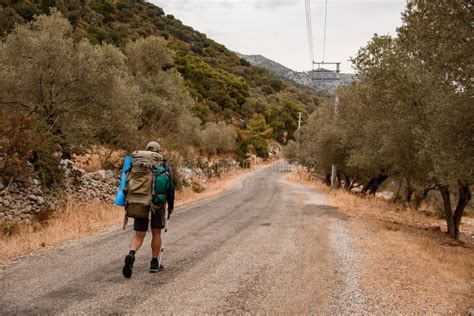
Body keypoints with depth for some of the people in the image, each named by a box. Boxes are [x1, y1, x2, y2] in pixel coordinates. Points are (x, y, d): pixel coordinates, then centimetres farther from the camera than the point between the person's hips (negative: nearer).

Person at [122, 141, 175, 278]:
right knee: (156, 233, 15)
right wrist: (171, 206, 5)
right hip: (158, 205, -1)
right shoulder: (164, 166, 2)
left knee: (138, 235, 5)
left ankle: (131, 255, -24)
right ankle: (154, 263, 19)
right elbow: (170, 187, -3)